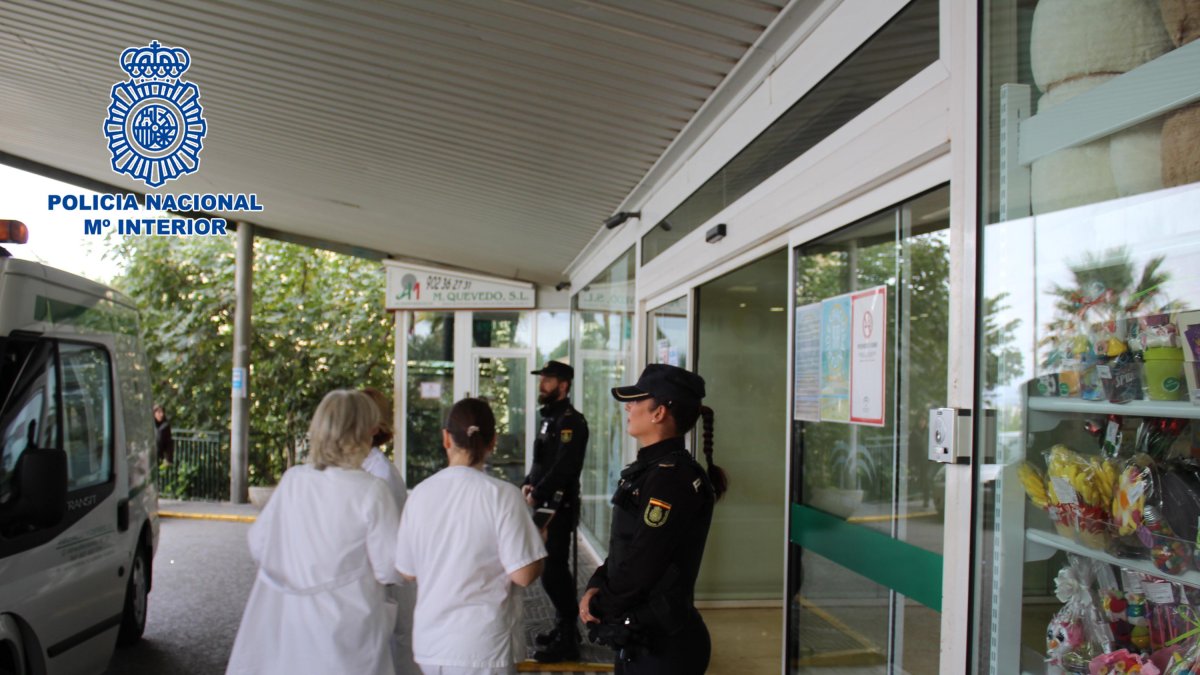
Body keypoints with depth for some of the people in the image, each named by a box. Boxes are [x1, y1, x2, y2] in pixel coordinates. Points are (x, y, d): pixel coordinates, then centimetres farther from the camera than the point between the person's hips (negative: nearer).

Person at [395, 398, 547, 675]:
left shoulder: (420, 493, -4)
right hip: (484, 645, -4)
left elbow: (407, 571, 5)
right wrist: (539, 538, 2)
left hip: (428, 642, 4)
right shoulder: (501, 495, -15)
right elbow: (524, 574, -15)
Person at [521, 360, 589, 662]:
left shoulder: (571, 421, -14)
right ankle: (564, 628, 30)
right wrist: (529, 485, 3)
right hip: (546, 505, 10)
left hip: (560, 507, -9)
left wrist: (536, 495, -19)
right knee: (554, 569, 17)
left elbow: (564, 467, -23)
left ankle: (568, 641, 2)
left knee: (553, 571, -7)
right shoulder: (550, 419, 16)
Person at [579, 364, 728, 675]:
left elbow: (642, 565, -24)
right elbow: (623, 548, 13)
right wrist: (596, 588, -3)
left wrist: (599, 607, -8)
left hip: (663, 647, -9)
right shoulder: (650, 469, 10)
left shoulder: (671, 477, -22)